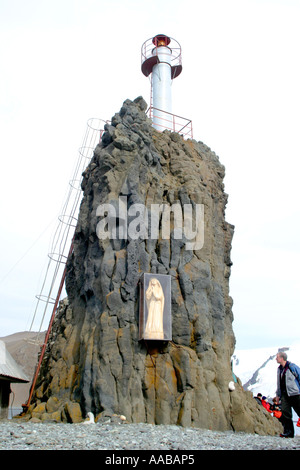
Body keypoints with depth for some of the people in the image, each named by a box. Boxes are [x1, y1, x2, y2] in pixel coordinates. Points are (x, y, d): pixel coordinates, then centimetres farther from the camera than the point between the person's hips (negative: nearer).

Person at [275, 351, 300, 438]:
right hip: (284, 394, 6)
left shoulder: (292, 367, -11)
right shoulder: (279, 369, 11)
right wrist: (278, 395, 19)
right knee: (285, 413, -2)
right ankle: (288, 432, 5)